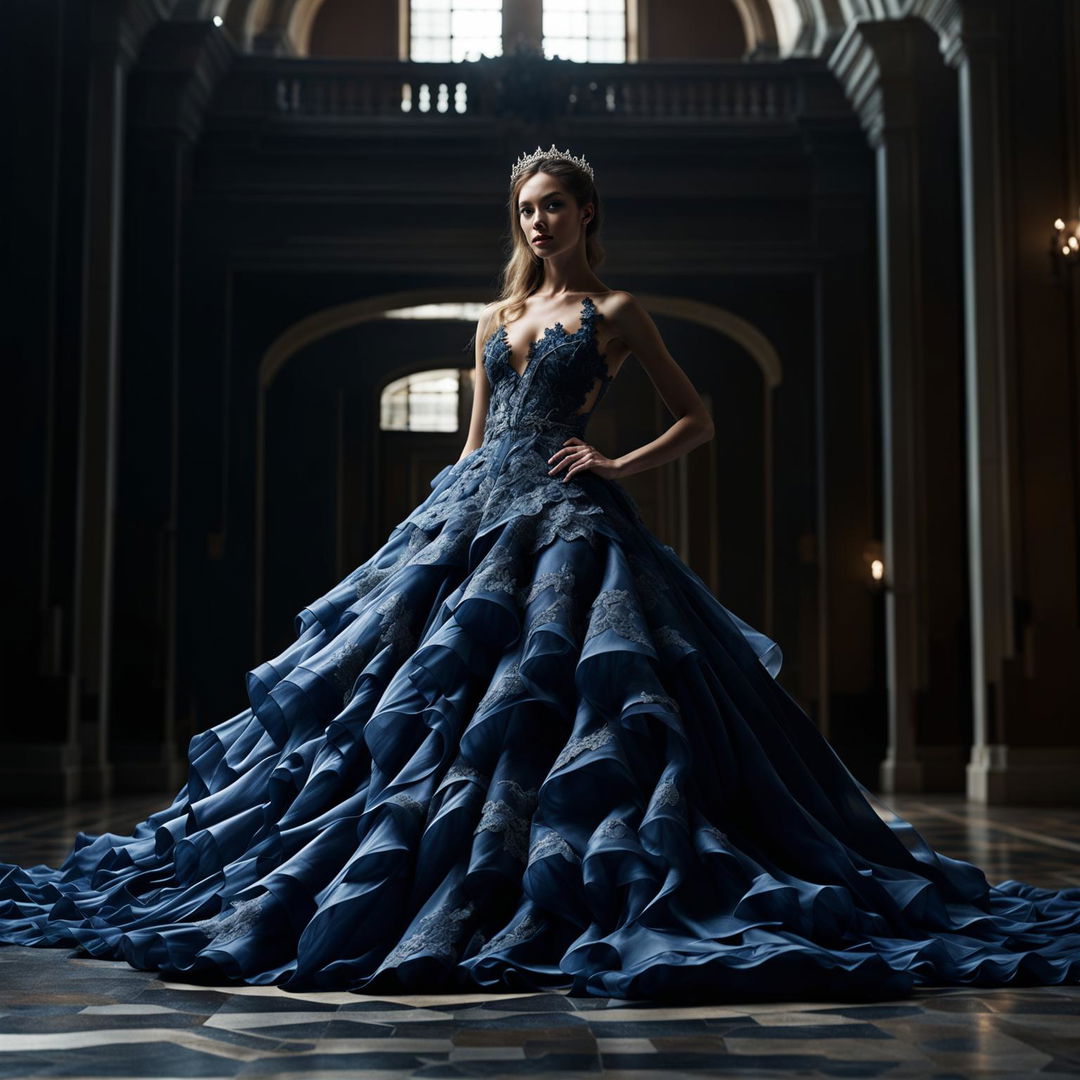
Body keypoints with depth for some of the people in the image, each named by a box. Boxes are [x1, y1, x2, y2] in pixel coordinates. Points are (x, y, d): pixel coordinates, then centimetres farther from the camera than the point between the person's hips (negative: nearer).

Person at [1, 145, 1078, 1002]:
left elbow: (697, 420, 7)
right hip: (474, 513, 5)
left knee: (544, 690, -15)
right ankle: (442, 885, 7)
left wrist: (620, 465, -6)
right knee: (428, 679, -2)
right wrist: (439, 524, 14)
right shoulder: (496, 319, 20)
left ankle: (549, 897, -7)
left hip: (567, 519, -5)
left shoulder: (615, 313, 7)